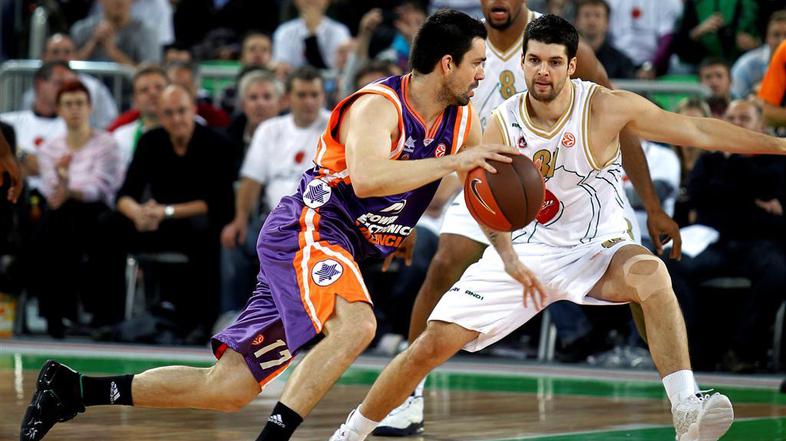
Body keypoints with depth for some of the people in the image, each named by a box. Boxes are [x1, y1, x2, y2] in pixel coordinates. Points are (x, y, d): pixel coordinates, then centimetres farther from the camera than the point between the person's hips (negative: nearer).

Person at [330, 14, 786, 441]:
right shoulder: (504, 123, -9)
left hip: (595, 250, -2)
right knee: (434, 344, -7)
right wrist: (508, 257, -19)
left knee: (650, 272, -37)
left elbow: (697, 130, -14)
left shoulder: (606, 107, -16)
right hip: (525, 251, 2)